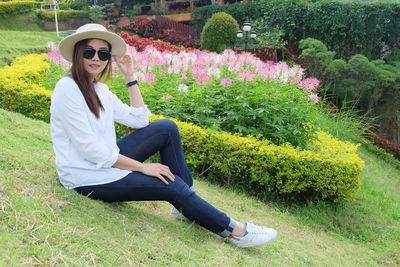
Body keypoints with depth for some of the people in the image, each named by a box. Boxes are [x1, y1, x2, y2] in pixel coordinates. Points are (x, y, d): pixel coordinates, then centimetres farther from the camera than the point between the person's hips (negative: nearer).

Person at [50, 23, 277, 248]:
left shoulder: (99, 89, 7)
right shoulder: (67, 88, -18)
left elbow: (139, 120, 5)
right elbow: (89, 149, -22)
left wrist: (130, 77, 1)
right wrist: (143, 167, -18)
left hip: (106, 162, 8)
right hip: (86, 178, -8)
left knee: (167, 128, -2)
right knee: (171, 185, -15)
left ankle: (186, 206, 2)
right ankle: (234, 231, 2)